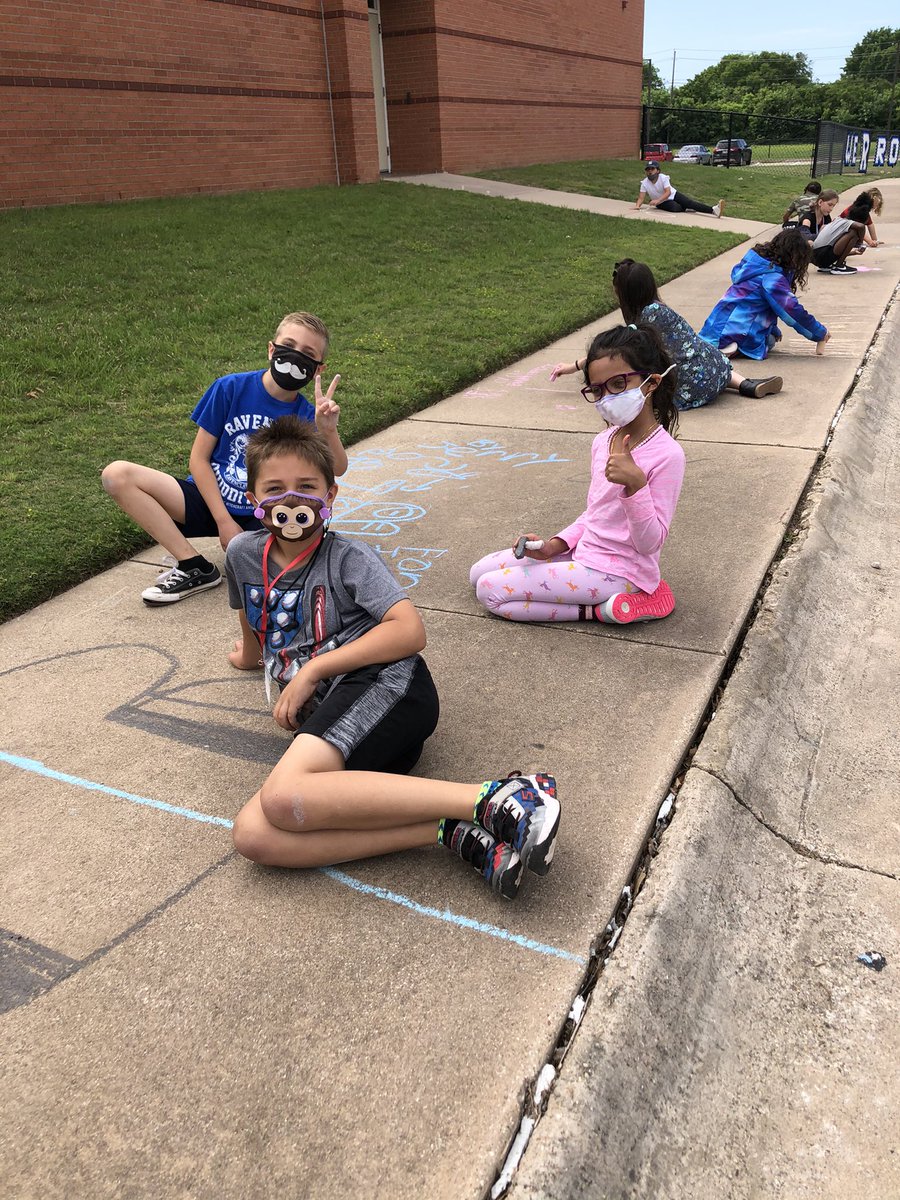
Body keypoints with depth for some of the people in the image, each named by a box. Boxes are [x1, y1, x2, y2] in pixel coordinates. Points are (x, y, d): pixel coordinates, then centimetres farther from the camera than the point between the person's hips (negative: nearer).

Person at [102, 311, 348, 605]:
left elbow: (338, 469, -18)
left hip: (262, 520, -2)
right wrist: (224, 521, -12)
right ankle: (195, 567, -18)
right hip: (210, 501, 2)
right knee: (117, 475, -19)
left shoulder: (306, 415, -5)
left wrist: (329, 431, -39)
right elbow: (199, 457, -5)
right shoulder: (231, 388, -7)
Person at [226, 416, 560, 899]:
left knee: (283, 798, -35)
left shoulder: (347, 557, 3)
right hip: (322, 715, 6)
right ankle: (454, 833, -30)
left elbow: (410, 631, -11)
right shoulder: (243, 554, 18)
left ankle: (493, 799, -32)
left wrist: (311, 670, -10)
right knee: (253, 835, -25)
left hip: (384, 683, -6)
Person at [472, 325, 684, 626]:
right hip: (585, 551, 9)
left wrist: (635, 483, -35)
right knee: (479, 573, 11)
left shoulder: (666, 454, -21)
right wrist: (556, 545, 0)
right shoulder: (604, 442, 4)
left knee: (490, 590, -11)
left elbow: (650, 543, -21)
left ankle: (601, 610, -6)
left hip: (618, 572, -9)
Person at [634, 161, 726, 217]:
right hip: (662, 203, -1)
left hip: (674, 195, 1)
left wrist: (657, 200, -43)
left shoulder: (663, 178, -15)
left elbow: (668, 192, -25)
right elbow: (641, 198, -15)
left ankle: (713, 210, -31)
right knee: (675, 207, -35)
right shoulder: (644, 183, -11)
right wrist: (637, 206, -39)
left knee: (689, 202, -21)